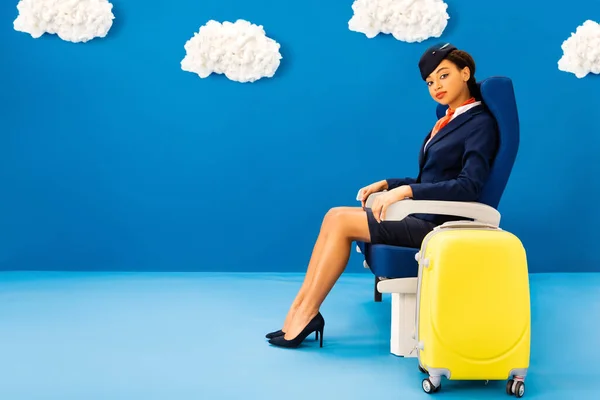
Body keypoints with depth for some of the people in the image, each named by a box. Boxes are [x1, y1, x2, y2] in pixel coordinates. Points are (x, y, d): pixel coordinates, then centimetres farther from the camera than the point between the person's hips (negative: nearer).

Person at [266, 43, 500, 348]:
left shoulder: (480, 123, -9)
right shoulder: (449, 120, 18)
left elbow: (469, 186, -22)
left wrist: (406, 190, -26)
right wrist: (388, 185, 7)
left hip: (440, 226, -9)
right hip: (422, 216, 9)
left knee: (341, 221, -16)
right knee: (335, 217, -6)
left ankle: (306, 314, -7)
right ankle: (299, 311, -9)